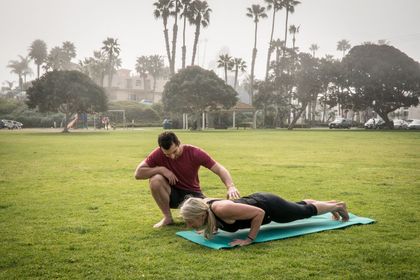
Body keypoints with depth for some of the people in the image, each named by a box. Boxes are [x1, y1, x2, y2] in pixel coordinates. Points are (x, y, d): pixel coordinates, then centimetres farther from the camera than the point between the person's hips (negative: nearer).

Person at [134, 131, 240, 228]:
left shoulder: (195, 152, -19)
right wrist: (161, 169, -28)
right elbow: (138, 173, -17)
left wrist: (231, 187, -39)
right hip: (172, 194, 0)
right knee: (155, 179, -30)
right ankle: (167, 217, -10)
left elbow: (220, 169, -21)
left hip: (192, 193, 0)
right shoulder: (158, 154, -18)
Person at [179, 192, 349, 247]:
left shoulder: (222, 210, -42)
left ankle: (338, 206, 49)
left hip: (269, 207, -7)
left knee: (307, 212, 21)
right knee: (299, 207, 33)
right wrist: (212, 228, -4)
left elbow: (259, 213, -37)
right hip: (256, 200, 7)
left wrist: (249, 239, -34)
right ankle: (329, 203, 60)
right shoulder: (204, 205, -19)